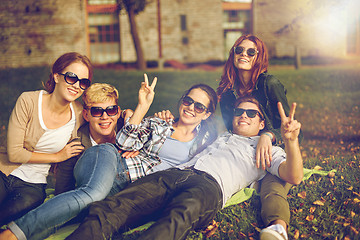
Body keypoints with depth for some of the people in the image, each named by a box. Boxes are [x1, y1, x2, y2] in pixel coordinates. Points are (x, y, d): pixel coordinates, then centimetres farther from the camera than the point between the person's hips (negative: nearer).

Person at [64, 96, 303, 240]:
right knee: (107, 209, -24)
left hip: (209, 185, -5)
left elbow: (294, 177, 9)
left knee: (179, 218, -44)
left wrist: (291, 140, -8)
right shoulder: (219, 136, 40)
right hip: (173, 174, 5)